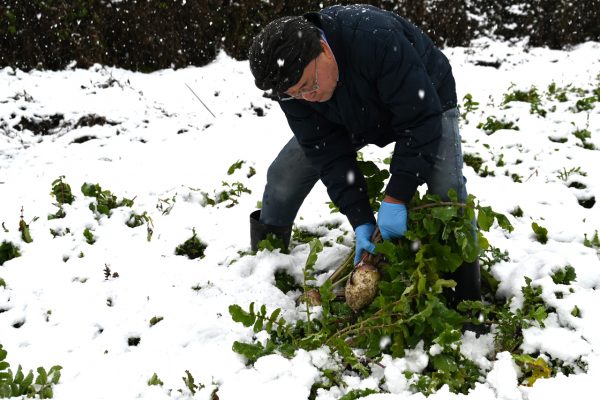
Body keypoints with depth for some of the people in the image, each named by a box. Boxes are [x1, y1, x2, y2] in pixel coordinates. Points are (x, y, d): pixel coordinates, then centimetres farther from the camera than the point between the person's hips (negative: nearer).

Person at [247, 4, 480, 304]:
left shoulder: (378, 39, -44)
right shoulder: (290, 78, -26)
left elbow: (421, 121, -39)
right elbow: (327, 152, -23)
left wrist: (395, 198, -36)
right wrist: (360, 220, -28)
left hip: (425, 103, -4)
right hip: (355, 118, 5)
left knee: (447, 191, -24)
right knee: (284, 175, -3)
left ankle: (468, 303, -9)